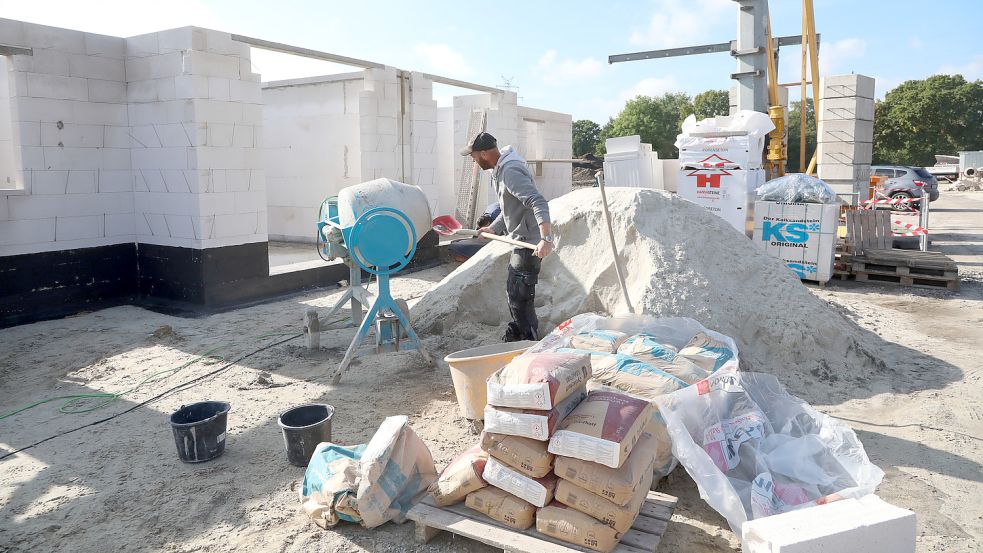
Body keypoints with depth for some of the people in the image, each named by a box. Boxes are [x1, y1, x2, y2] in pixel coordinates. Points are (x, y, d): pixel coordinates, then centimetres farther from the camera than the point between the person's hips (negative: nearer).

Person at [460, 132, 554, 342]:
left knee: (520, 296, -6)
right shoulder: (499, 170, 11)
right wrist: (493, 228, 18)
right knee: (513, 291, 22)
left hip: (531, 242, -11)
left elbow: (538, 202, -33)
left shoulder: (511, 171, -23)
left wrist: (546, 238, -42)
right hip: (521, 240, 11)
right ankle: (515, 336, 37)